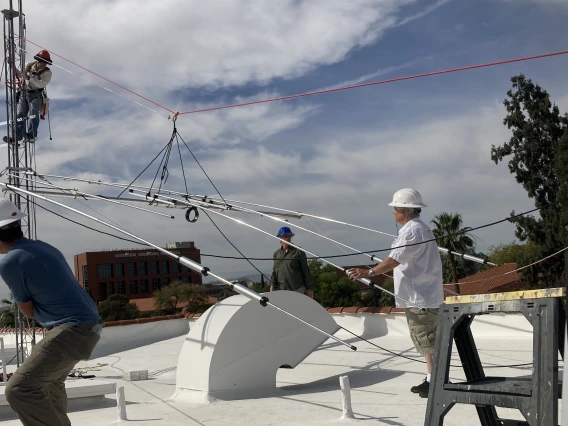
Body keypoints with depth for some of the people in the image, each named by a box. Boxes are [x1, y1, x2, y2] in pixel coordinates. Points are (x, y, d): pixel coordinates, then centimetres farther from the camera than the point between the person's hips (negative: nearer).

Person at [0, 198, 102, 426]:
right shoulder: (42, 247, 12)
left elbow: (29, 311, 0)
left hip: (72, 329, -9)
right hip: (89, 323, 9)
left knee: (18, 389, -13)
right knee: (49, 379, 30)